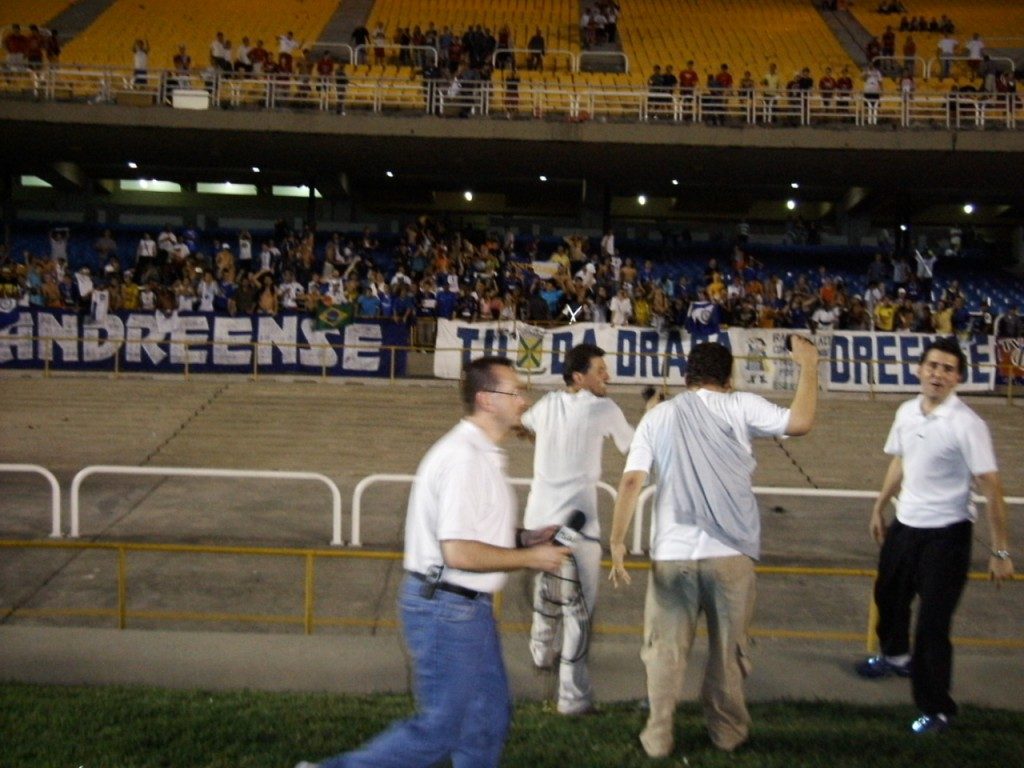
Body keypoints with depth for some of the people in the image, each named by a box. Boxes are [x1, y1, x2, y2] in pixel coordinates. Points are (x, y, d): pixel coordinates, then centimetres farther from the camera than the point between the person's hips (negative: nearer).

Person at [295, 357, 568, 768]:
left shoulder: (481, 454, 12)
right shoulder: (463, 458, -21)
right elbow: (459, 552, -27)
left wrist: (521, 538, 7)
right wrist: (530, 558, -17)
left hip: (467, 606, 10)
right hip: (446, 607, -10)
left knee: (488, 716, 16)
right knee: (441, 728, 0)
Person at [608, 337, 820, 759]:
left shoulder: (657, 416, 5)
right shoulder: (739, 406, -1)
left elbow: (631, 480, -3)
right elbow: (800, 421, -12)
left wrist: (618, 539, 0)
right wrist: (808, 365, 0)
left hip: (672, 551, 1)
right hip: (729, 550, -1)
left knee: (666, 648, 11)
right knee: (728, 646, 15)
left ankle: (658, 735, 17)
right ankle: (727, 730, 29)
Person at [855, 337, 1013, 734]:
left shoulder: (967, 424, -19)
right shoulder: (906, 412, 0)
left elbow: (991, 486, -18)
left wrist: (999, 551, -17)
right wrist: (879, 508, 23)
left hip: (945, 534, -7)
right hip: (905, 524, 7)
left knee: (933, 624, -5)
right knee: (889, 596, 26)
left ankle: (936, 708, 15)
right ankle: (896, 657, 55)